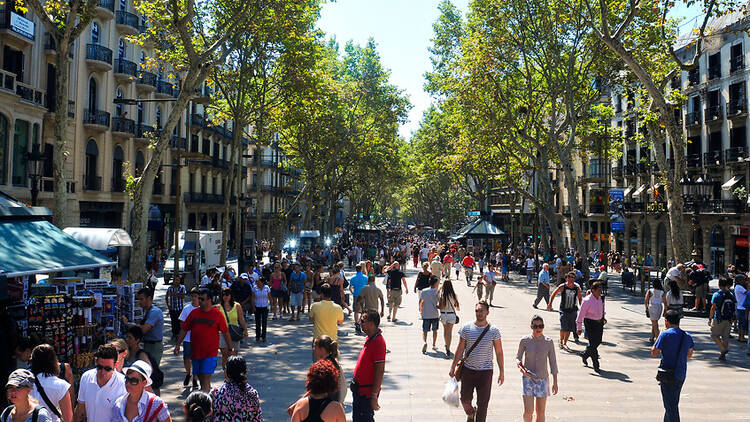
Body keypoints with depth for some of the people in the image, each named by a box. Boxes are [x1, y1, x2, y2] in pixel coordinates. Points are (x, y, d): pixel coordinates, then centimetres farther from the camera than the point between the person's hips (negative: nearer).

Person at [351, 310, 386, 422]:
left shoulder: (378, 342, -23)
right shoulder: (370, 338, 7)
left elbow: (380, 371, -24)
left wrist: (374, 396, -24)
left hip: (367, 392, -9)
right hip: (359, 390, 9)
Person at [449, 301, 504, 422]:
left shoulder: (493, 331, -4)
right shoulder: (466, 328, -2)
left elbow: (499, 353, 1)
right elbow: (460, 350, 4)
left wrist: (502, 372, 0)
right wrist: (453, 367, 5)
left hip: (485, 371, -1)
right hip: (468, 370, 1)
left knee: (482, 404, 3)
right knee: (465, 399, 9)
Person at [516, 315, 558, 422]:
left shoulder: (549, 342, -4)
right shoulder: (525, 340, -6)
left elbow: (553, 362, 4)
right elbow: (518, 357, 6)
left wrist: (555, 383, 5)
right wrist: (521, 367, -15)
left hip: (543, 379, 1)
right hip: (528, 378, -1)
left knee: (541, 412, 6)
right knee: (528, 411, -9)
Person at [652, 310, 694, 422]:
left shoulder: (665, 334, -15)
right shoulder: (687, 336, 4)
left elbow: (654, 353, -10)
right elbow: (689, 355, 16)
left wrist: (656, 342, 4)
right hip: (681, 376, 6)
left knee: (671, 406, -1)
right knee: (673, 403, 22)